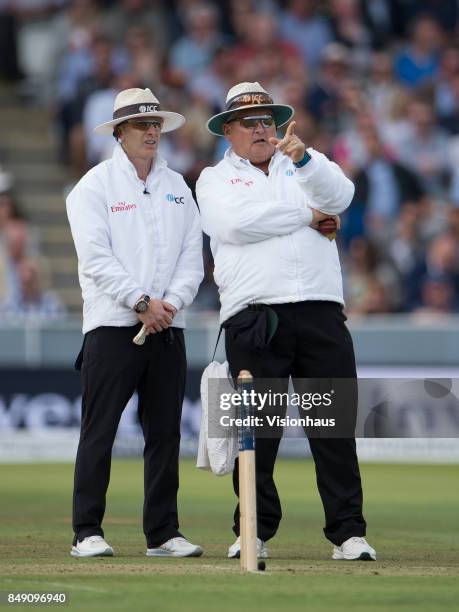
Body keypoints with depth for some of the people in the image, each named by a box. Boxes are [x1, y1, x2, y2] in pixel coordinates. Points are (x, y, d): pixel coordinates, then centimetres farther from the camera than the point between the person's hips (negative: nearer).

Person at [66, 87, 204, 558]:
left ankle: (163, 533, 11)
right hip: (112, 325, -5)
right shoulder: (94, 185, 0)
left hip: (168, 327, 5)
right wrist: (141, 301, -17)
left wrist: (171, 302, -7)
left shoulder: (176, 187, 16)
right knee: (98, 431, -6)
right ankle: (87, 533, -2)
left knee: (165, 433, 5)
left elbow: (192, 256, 10)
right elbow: (96, 258, -10)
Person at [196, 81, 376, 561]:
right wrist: (308, 216, -1)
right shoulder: (214, 179, 13)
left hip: (321, 311, 2)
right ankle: (254, 532, 6)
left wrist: (302, 158, -22)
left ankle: (348, 533, 0)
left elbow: (338, 195, -3)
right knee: (256, 427, -2)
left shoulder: (307, 167, 19)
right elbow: (236, 223, -8)